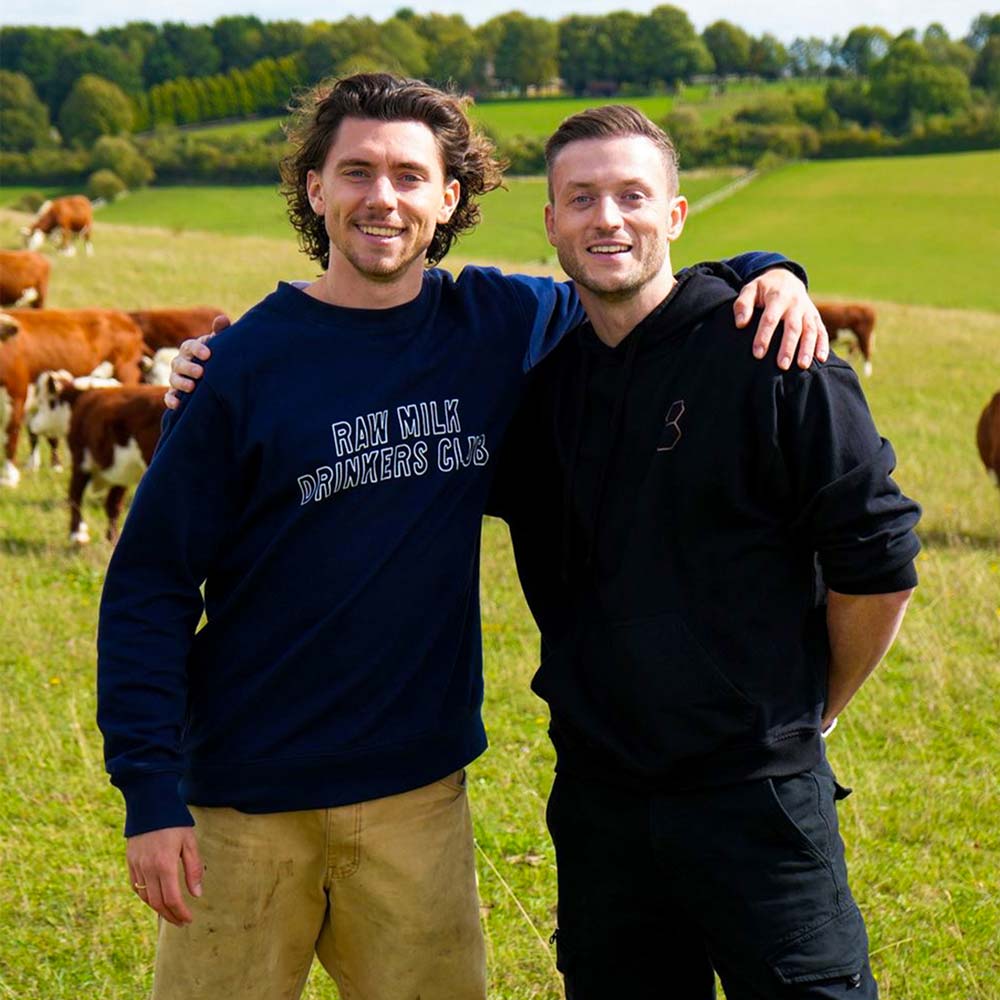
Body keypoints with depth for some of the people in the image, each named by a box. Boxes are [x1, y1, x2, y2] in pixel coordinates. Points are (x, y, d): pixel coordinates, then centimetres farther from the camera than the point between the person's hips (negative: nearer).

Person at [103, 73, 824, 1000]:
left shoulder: (502, 326, 1)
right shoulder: (248, 362, -7)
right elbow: (150, 582, -6)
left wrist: (768, 276, -4)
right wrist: (149, 792, -12)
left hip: (418, 792, 3)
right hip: (242, 801, -2)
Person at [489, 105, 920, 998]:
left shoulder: (765, 355, -9)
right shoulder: (539, 378, 6)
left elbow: (877, 566, -7)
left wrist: (808, 711, 3)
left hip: (757, 798, -5)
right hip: (599, 805, 5)